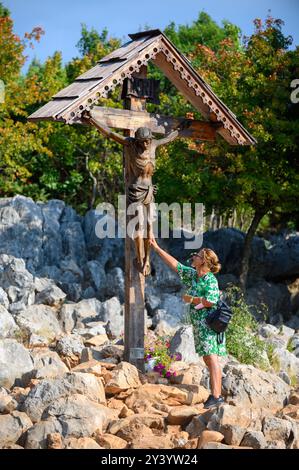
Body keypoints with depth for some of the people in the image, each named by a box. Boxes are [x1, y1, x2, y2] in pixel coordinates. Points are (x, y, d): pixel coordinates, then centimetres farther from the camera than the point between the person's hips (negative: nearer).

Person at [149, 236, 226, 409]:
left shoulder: (210, 279, -13)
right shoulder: (192, 274, 13)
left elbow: (210, 301, -24)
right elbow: (175, 264, 17)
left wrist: (191, 299, -11)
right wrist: (157, 248, 16)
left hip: (209, 323, -9)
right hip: (199, 323, 9)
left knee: (211, 358, -13)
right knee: (207, 358, 15)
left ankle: (217, 396, -16)